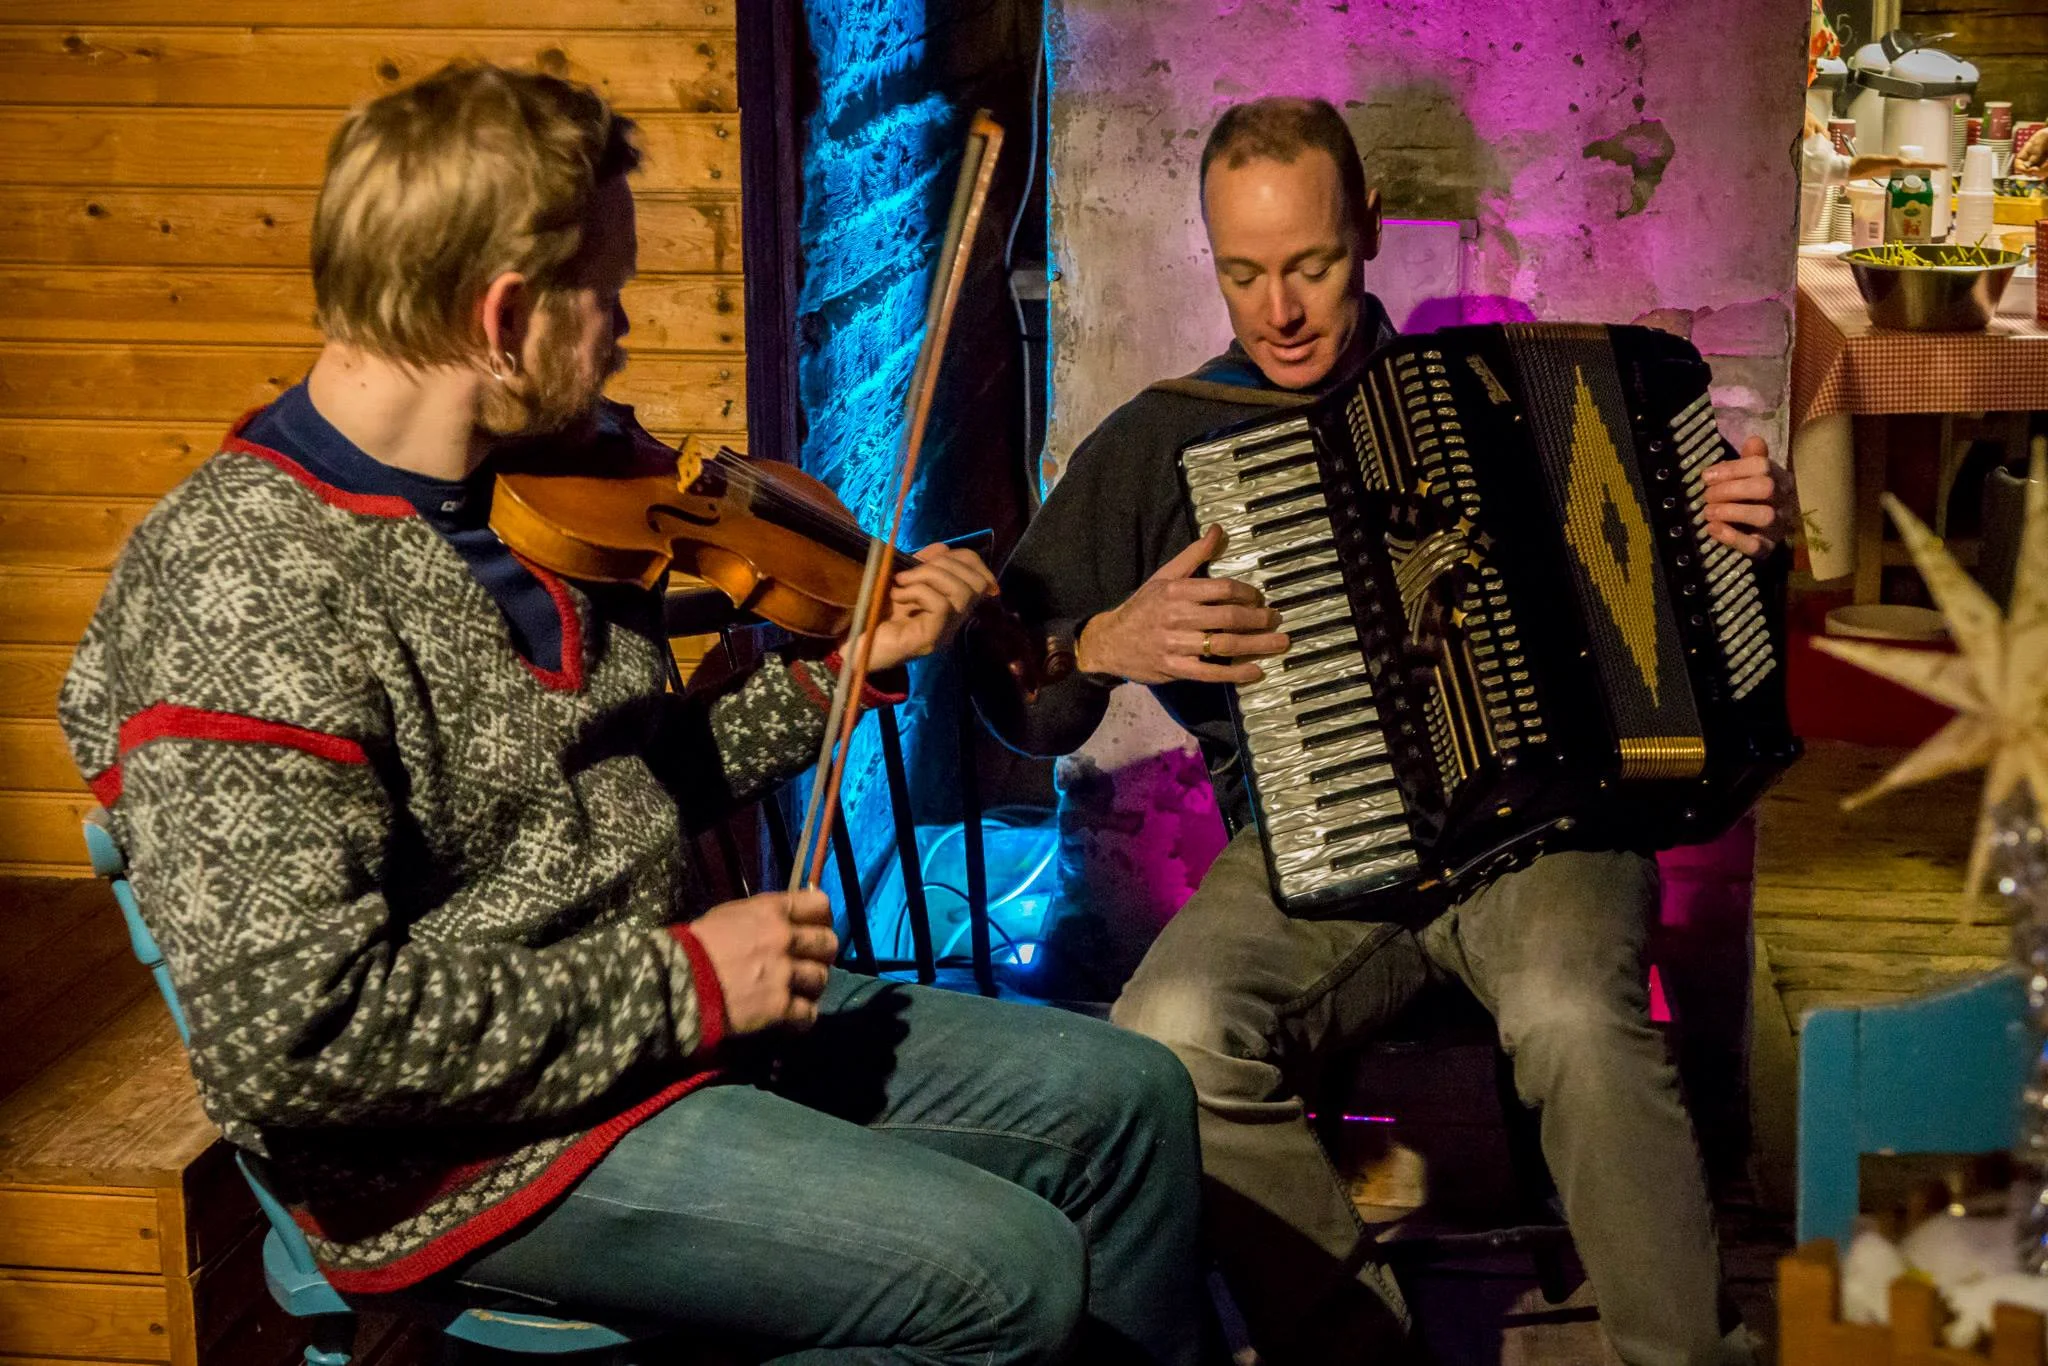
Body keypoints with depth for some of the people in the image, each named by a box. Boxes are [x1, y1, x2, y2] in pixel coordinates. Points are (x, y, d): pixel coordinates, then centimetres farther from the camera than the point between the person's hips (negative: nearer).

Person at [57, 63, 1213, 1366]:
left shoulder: (539, 493, 4)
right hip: (476, 1145, -9)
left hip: (682, 1005, 9)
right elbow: (286, 1034, -28)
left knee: (1128, 1096, 8)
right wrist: (677, 982, -23)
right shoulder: (242, 584, -22)